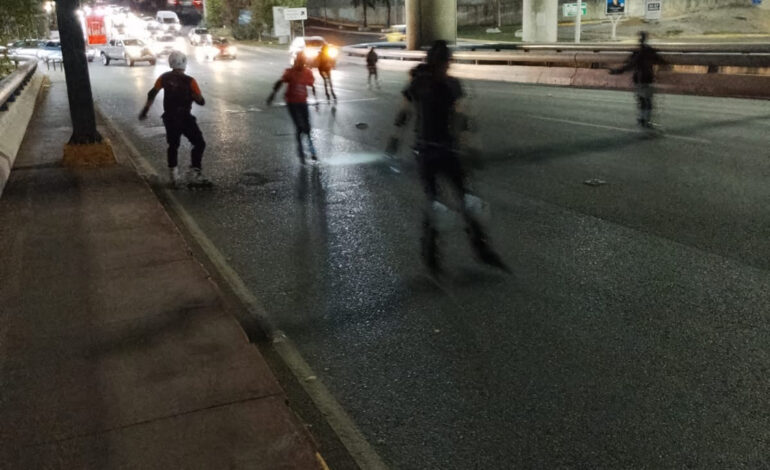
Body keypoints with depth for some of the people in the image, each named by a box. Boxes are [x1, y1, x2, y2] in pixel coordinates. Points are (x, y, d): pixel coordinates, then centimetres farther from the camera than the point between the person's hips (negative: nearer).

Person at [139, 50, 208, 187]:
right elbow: (201, 101, -11)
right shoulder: (189, 81, -12)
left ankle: (173, 174, 20)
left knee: (173, 145, 19)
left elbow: (152, 94, -2)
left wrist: (145, 110, 6)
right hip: (185, 118, -5)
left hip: (169, 118, 5)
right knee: (199, 144, 4)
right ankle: (194, 173, -5)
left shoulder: (164, 78, 0)